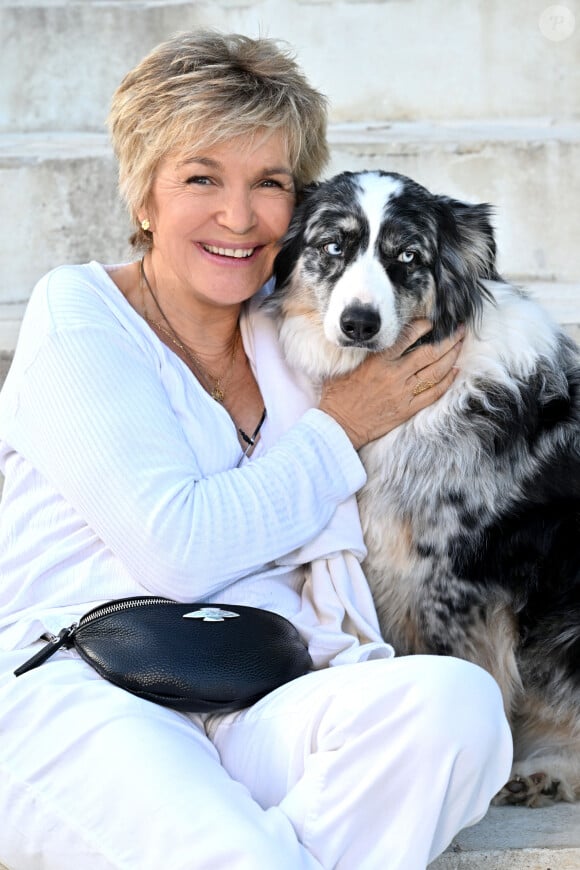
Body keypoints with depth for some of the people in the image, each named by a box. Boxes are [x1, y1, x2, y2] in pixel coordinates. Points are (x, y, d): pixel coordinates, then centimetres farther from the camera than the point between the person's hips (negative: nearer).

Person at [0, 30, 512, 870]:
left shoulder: (290, 329, 18)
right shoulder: (79, 313, 3)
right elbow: (177, 552, -9)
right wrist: (339, 429, 0)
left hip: (256, 709, 6)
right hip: (75, 692, -6)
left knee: (457, 698, -26)